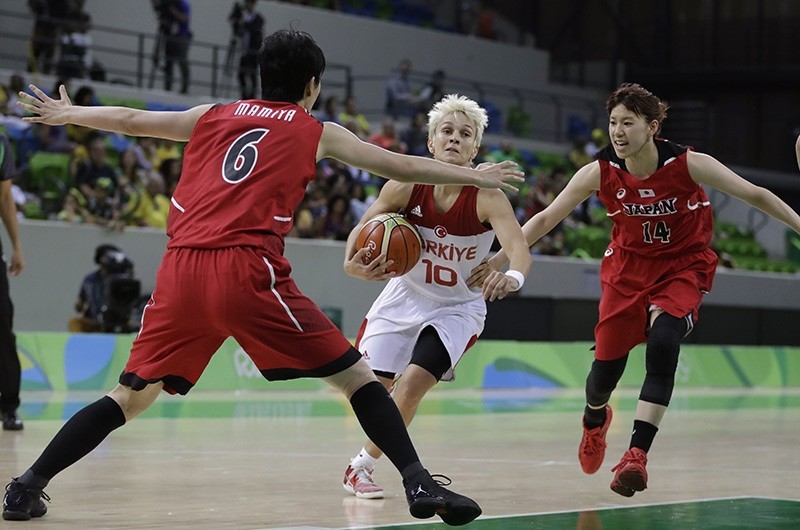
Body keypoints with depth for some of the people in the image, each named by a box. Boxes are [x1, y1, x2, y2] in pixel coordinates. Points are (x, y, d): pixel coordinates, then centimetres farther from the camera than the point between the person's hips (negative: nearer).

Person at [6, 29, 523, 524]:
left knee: (131, 395, 16)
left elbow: (131, 119, 34)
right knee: (356, 376, 4)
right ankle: (420, 485, -9)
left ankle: (27, 487, 11)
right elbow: (404, 168, 20)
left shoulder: (213, 116, 24)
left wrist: (66, 113, 50)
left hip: (181, 270, 4)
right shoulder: (318, 133, 16)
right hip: (248, 270, -4)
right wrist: (475, 176, 34)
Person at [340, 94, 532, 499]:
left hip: (458, 307, -2)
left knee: (414, 382, -17)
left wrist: (512, 277, -61)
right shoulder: (407, 187, -18)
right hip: (405, 297, 3)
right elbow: (363, 229, -8)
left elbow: (519, 248, -38)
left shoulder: (487, 197, -24)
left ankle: (361, 467, 1)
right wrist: (353, 264, -31)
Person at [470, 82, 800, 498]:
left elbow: (755, 195, -15)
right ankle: (594, 421, 41)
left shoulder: (688, 165, -22)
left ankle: (637, 454, -28)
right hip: (628, 265, 2)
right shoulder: (600, 172, -17)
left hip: (684, 265, -2)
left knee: (663, 341, -28)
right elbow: (547, 217, -8)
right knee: (607, 361, 2)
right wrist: (501, 257, -14)